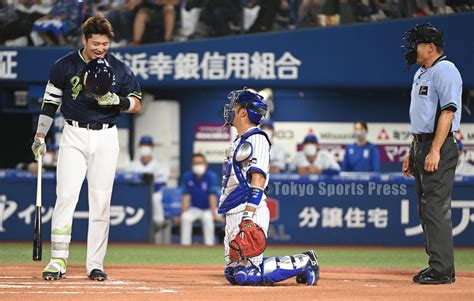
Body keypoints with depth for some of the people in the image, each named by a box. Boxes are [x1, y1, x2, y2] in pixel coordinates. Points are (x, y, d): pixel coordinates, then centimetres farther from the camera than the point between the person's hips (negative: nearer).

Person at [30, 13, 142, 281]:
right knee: (65, 196, -10)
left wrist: (117, 100, -16)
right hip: (74, 135, -1)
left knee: (101, 201, -1)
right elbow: (50, 101, 6)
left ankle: (95, 264, 5)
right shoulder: (65, 65, 0)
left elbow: (136, 103, 5)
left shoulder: (119, 69, 1)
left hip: (106, 138, 1)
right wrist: (40, 136, 3)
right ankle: (58, 260, -8)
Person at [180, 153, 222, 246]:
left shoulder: (211, 176, -18)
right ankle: (185, 244, -22)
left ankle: (209, 244, -29)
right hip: (195, 208, 3)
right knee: (186, 218, -27)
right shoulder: (188, 176, -8)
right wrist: (183, 213, -21)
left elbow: (212, 195, -25)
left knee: (207, 218, -35)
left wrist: (214, 214, -33)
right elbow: (186, 195, -10)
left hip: (209, 208, -3)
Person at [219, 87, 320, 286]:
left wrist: (248, 216, -29)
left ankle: (304, 263, -2)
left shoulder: (256, 139, -10)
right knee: (232, 274, 8)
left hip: (250, 213, -10)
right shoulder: (240, 141, 21)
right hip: (233, 214, 10)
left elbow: (258, 180, -20)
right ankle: (301, 263, 15)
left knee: (246, 275, -17)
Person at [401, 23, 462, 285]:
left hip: (440, 146, -10)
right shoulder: (421, 73, 19)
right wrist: (412, 153, 20)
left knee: (436, 207, -12)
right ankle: (436, 265, 15)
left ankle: (442, 270, -12)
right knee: (426, 208, 11)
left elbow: (447, 112, -20)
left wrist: (434, 151, -25)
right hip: (421, 145, 10)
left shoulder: (445, 71, -12)